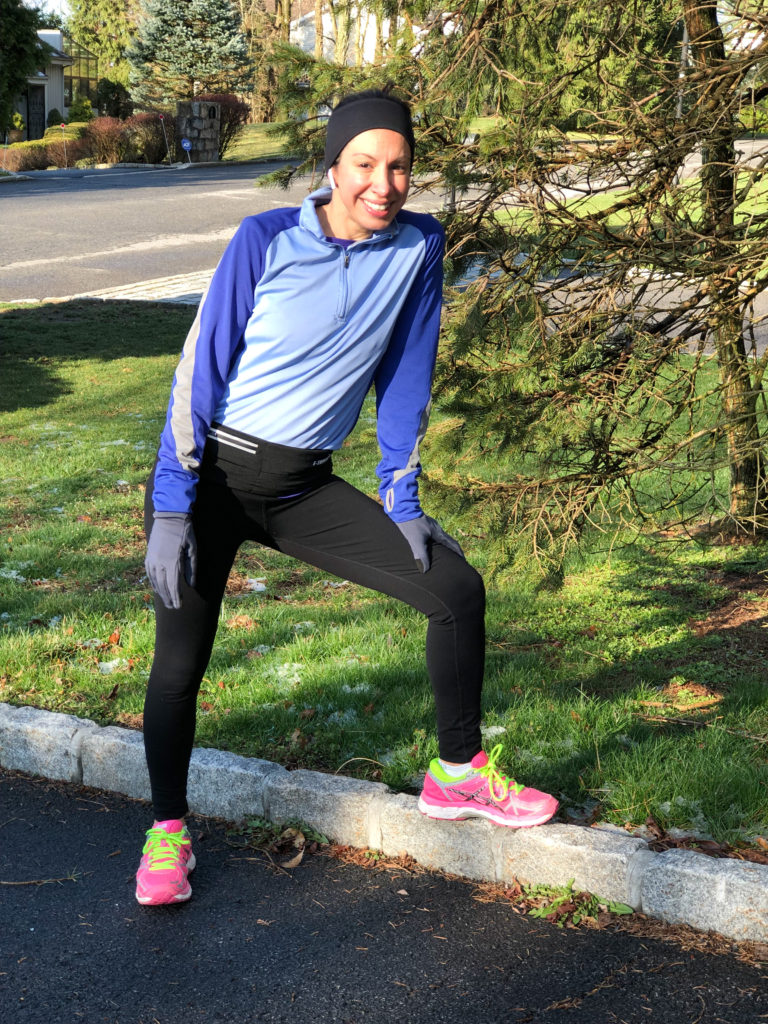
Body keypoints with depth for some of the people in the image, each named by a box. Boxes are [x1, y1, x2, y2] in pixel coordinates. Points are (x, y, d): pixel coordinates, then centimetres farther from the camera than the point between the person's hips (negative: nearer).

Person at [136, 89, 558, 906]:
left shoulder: (418, 248, -4)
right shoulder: (266, 241, -14)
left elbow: (404, 376, 5)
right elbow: (200, 369, -12)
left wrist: (401, 499, 3)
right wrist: (170, 509, -15)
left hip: (304, 488, 4)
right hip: (211, 476, -3)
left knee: (458, 590, -4)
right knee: (181, 660, -4)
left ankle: (457, 773, 14)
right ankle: (167, 829, 20)